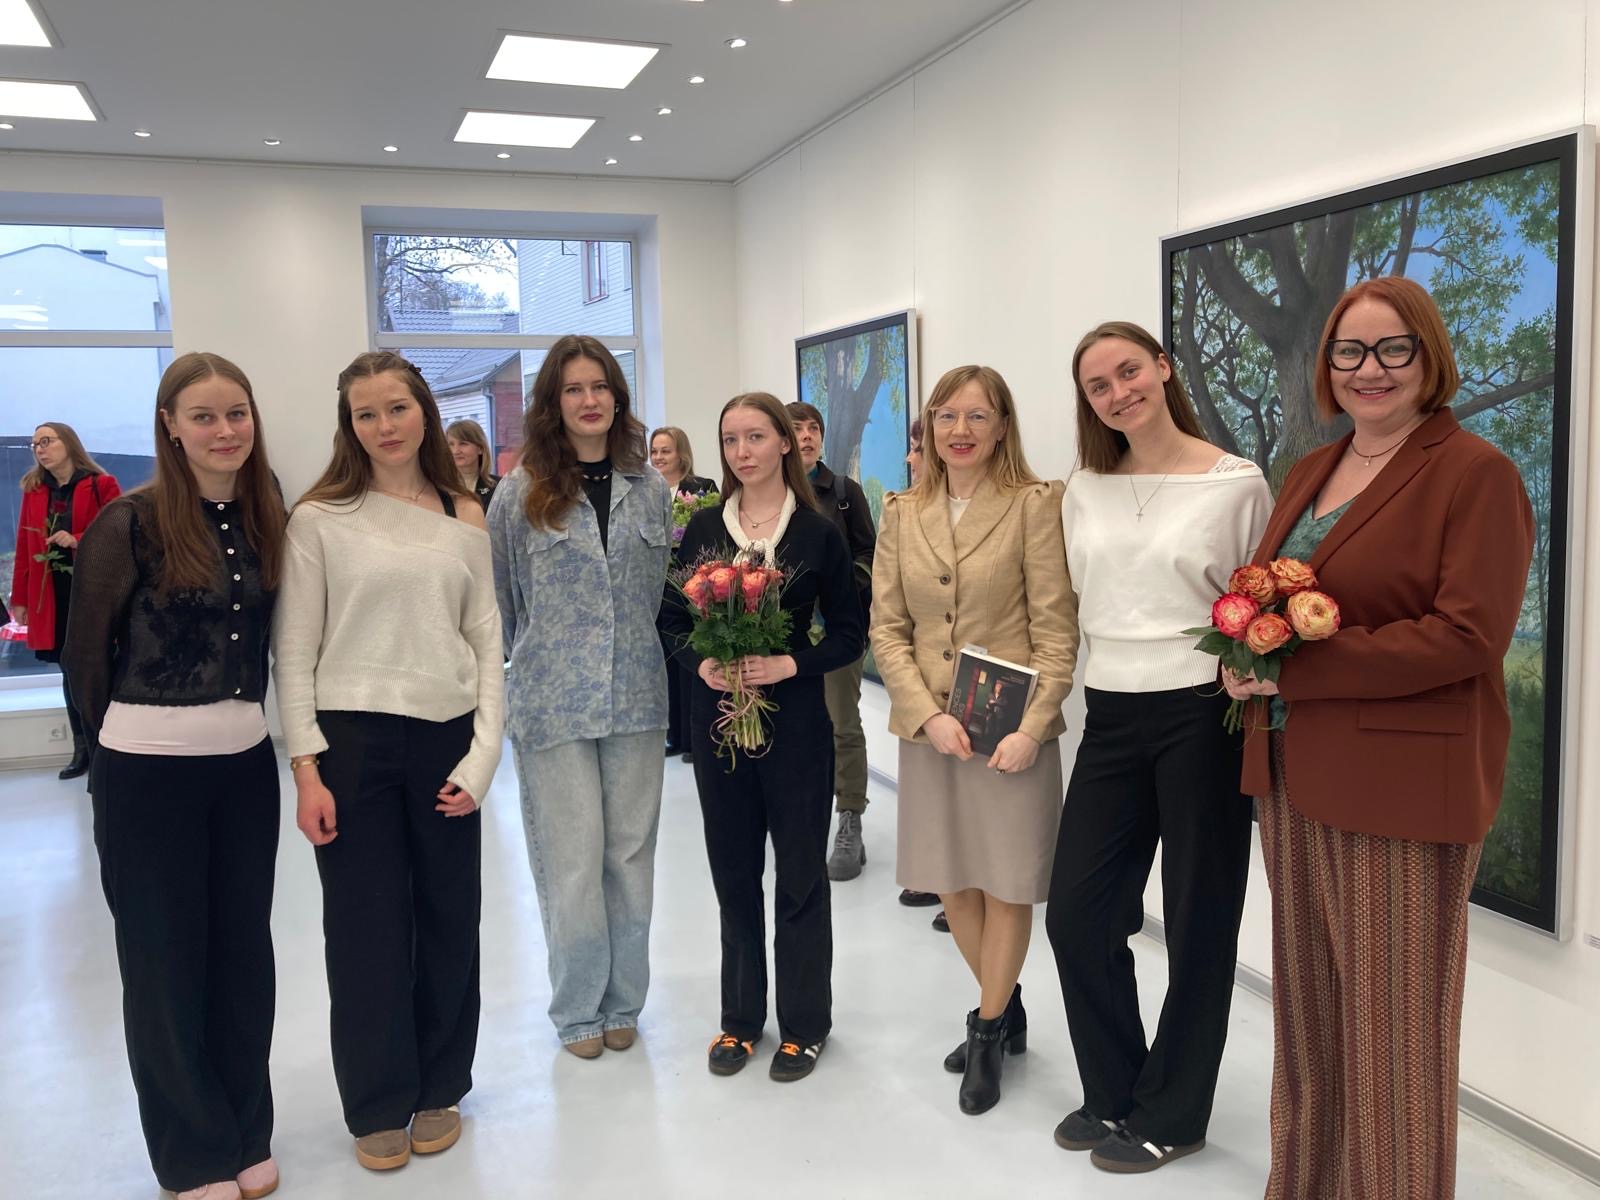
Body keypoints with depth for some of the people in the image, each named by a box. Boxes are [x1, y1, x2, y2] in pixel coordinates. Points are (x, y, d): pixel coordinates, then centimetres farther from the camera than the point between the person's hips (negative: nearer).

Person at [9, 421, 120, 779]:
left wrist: (77, 541, -19)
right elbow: (24, 547, 11)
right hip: (52, 595, 5)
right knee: (70, 671, 10)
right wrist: (19, 598, 8)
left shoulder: (102, 485, -4)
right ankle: (82, 750, 19)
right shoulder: (34, 490, 11)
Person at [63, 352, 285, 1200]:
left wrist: (239, 715, 7)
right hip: (148, 770, -4)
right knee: (164, 958, 9)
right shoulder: (130, 522, -10)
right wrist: (127, 733, 6)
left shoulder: (266, 518, 3)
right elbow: (86, 648, -2)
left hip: (247, 762, 4)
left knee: (244, 947, 12)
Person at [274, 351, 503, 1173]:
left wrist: (482, 754, -3)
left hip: (447, 741, 3)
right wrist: (306, 767, -9)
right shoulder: (320, 518, -2)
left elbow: (486, 641, 5)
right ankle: (378, 1104, 25)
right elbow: (294, 652, -3)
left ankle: (438, 1088, 30)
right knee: (365, 925, 6)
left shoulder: (465, 518, 6)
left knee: (448, 918, 10)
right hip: (353, 741, -2)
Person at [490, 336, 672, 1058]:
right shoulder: (522, 492, -2)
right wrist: (513, 669, 10)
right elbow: (498, 597, 5)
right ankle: (577, 1010, 20)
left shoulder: (650, 487, 6)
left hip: (637, 698, 3)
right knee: (572, 857, 3)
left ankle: (623, 1001, 25)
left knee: (631, 850, 10)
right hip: (552, 701, -2)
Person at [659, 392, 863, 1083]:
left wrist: (791, 664, -17)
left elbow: (849, 634, -2)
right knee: (733, 870, 12)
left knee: (800, 872, 7)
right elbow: (675, 619, 7)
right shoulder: (703, 528, 4)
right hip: (717, 715, 3)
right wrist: (701, 663, -13)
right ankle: (740, 1018, 28)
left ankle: (803, 1024, 23)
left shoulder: (818, 533, -3)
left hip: (794, 720, -2)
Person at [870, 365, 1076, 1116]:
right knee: (951, 882, 13)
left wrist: (1032, 728, -16)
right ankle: (1006, 1007, 35)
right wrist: (928, 715, -9)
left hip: (1012, 728, -4)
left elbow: (1055, 628, -8)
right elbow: (886, 628, 3)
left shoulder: (1034, 505, -6)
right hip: (928, 727, 4)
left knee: (1007, 885, 6)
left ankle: (987, 1033, 25)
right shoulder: (902, 515, 6)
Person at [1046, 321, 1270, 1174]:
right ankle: (1113, 1092, 30)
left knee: (1198, 923, 8)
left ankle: (1171, 1115, 28)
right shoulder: (1084, 490, 7)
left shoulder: (1237, 483, -5)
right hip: (1111, 718, 5)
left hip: (1202, 716, -4)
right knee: (1076, 913, 7)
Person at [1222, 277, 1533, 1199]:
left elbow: (1468, 633, -17)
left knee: (1393, 1027, 3)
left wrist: (1294, 671, -19)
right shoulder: (1310, 474, 15)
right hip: (1295, 777, 7)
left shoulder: (1477, 473, -8)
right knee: (1306, 1009, 15)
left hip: (1402, 786, -7)